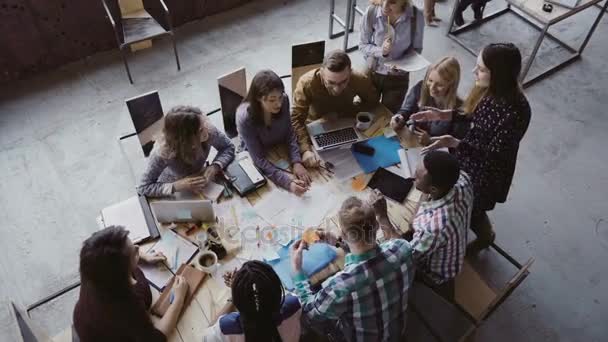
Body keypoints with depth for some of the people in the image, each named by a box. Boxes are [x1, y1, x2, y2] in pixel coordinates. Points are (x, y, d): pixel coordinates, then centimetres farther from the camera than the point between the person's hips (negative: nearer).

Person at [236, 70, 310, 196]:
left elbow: (289, 134, -11)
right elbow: (259, 159, -32)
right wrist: (287, 181, -43)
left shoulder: (283, 101, -23)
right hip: (252, 158, -3)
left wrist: (296, 162, -27)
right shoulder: (245, 118, -34)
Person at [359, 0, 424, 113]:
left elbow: (416, 49, -6)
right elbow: (362, 45, -10)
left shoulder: (416, 16, -20)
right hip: (371, 72, 0)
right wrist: (380, 51, -28)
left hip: (398, 77, 0)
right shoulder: (371, 11, -21)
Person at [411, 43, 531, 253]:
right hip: (469, 158, 7)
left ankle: (485, 237, 54)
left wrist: (453, 143, -35)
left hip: (487, 171, -6)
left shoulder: (514, 112, -37)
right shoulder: (490, 90, -14)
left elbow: (493, 156, -29)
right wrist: (443, 115, -7)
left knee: (471, 209, 20)